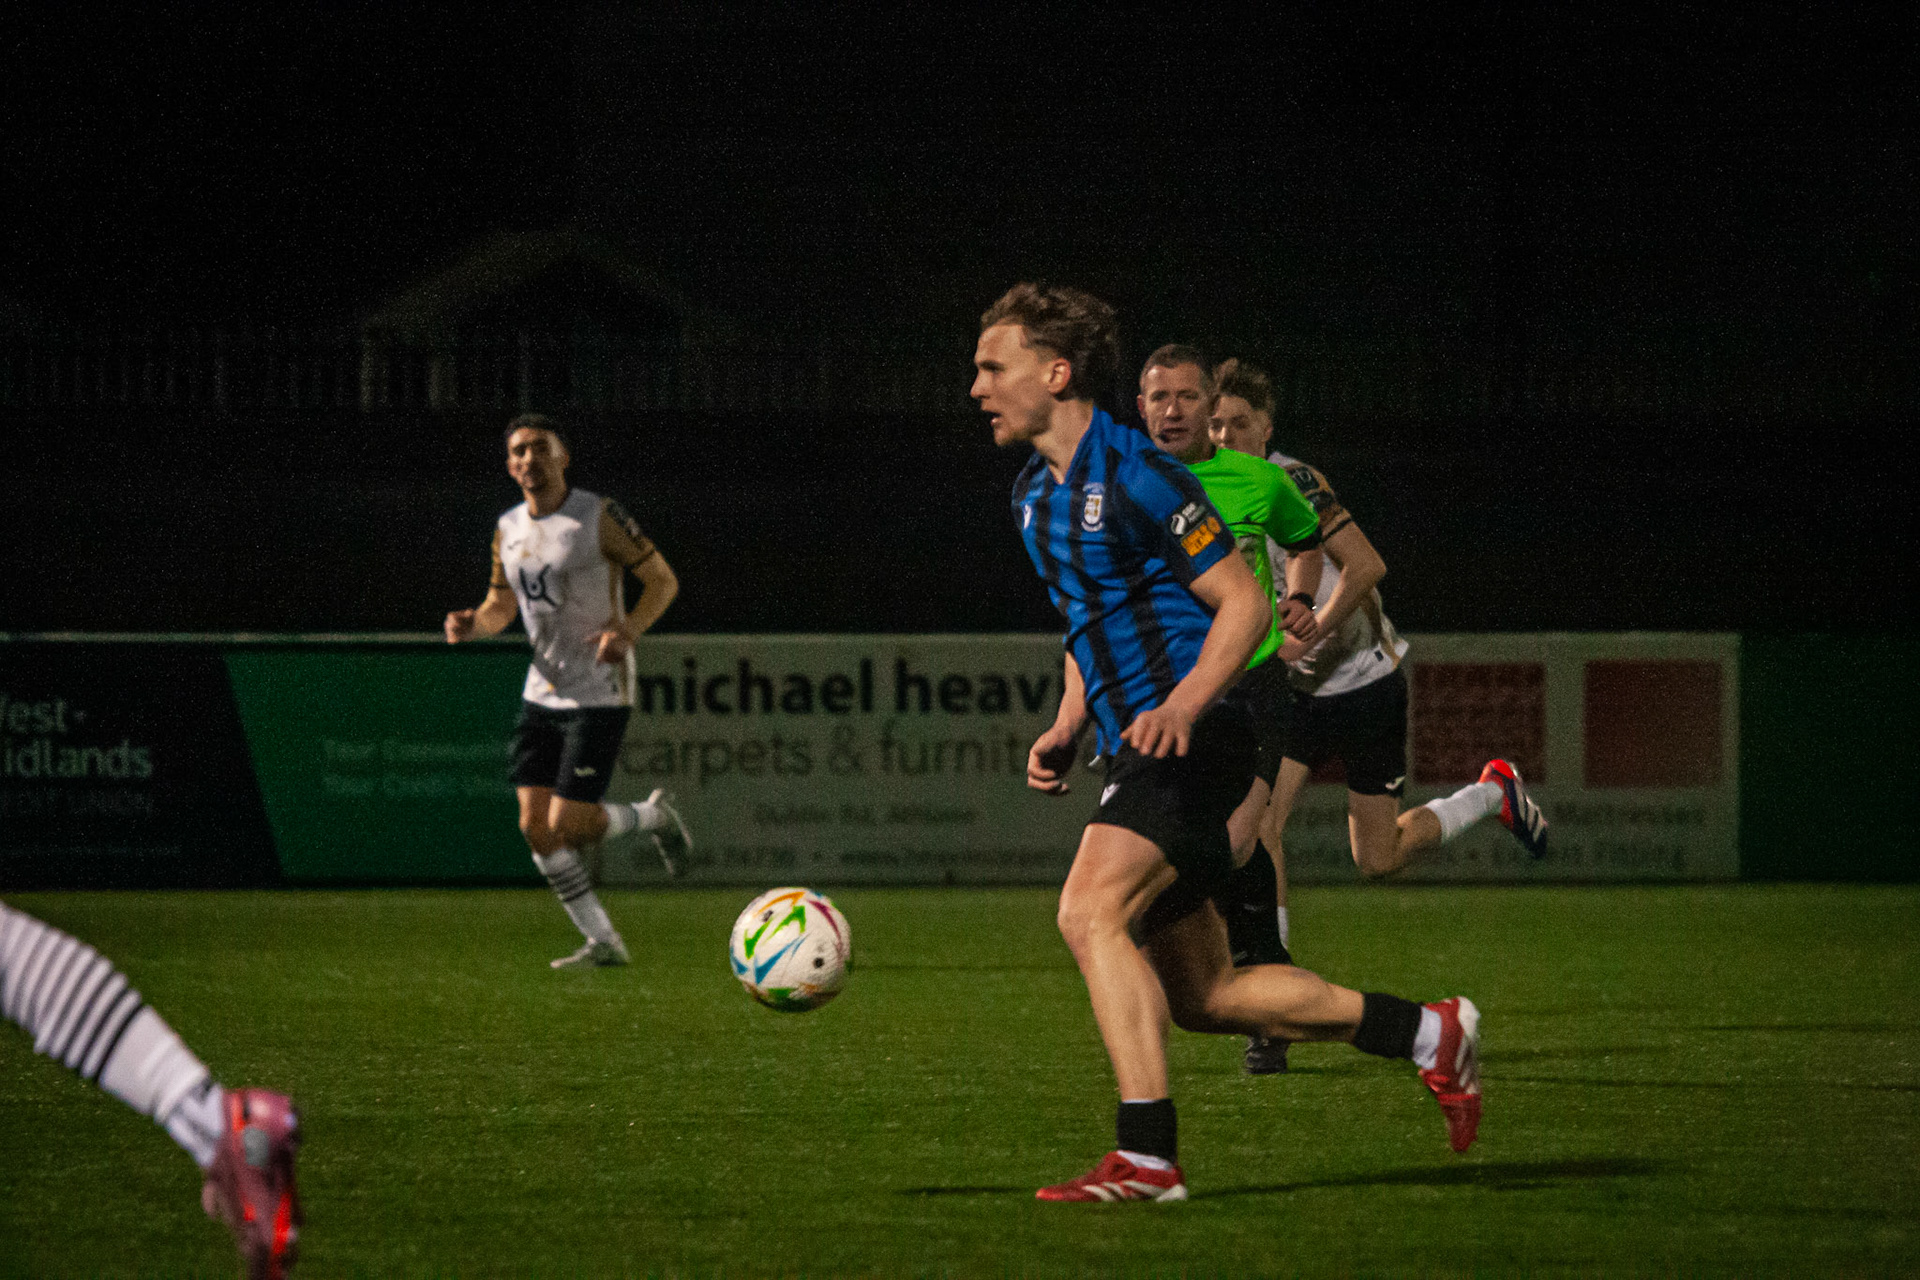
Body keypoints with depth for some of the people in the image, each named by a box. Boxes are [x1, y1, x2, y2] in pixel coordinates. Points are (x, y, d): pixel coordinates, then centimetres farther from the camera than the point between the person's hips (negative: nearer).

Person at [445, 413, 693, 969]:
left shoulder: (600, 517, -11)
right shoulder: (508, 529, 7)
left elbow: (663, 580, -6)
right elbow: (501, 604, 19)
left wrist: (627, 630, -22)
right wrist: (472, 624, -5)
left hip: (599, 695, -6)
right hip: (541, 693, 6)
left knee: (566, 829, -11)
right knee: (535, 827, -2)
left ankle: (653, 815, 18)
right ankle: (602, 942, 10)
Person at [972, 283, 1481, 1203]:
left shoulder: (1138, 478, -12)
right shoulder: (1033, 497, 16)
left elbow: (1244, 604, -11)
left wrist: (1181, 706, -25)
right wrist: (1065, 731, 12)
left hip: (1191, 742, -9)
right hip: (1136, 748, 9)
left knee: (1089, 910, -26)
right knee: (1202, 998, 8)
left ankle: (1146, 1155, -28)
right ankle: (1430, 1034, 20)